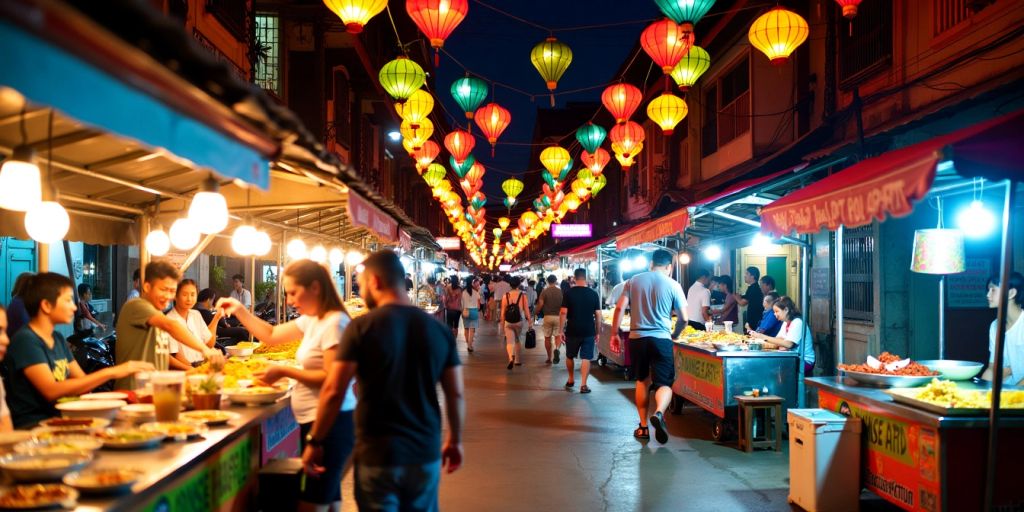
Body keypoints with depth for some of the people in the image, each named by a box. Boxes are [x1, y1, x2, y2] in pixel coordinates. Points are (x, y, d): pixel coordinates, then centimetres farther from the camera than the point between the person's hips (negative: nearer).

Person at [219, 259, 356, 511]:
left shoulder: (335, 323, -17)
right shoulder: (311, 320, 12)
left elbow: (332, 379, -22)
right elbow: (271, 335, 20)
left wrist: (284, 371, -16)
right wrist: (240, 310, 10)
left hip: (330, 425, -10)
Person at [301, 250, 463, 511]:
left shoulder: (361, 327, -10)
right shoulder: (438, 329, 0)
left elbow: (333, 391, -12)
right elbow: (455, 393, 3)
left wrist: (315, 441, -1)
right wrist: (455, 440, 16)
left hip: (377, 454, -3)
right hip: (426, 454, 4)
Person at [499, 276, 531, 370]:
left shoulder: (505, 296, -4)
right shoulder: (523, 296, -5)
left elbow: (503, 312, -1)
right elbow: (526, 310, -3)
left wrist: (502, 324, 7)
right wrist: (530, 321, 7)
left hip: (508, 322, -1)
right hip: (519, 321, 1)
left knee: (510, 342, -1)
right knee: (518, 340, 20)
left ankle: (511, 357, -28)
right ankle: (518, 360, 28)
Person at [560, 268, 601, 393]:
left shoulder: (569, 293, -5)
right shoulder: (593, 294, -1)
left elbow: (563, 312, -9)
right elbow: (598, 314, 0)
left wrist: (561, 330, -3)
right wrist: (598, 331, 8)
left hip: (572, 331, 0)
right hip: (589, 331, 0)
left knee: (570, 356, 18)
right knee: (586, 358, 3)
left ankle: (570, 380, 30)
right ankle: (583, 385, -2)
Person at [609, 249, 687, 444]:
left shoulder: (633, 281, 5)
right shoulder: (673, 285, 0)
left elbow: (619, 308, 1)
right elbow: (684, 319, 2)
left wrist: (614, 335, 9)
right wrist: (675, 335, 21)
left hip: (637, 338, 3)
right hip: (661, 339, -2)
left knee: (642, 381, 18)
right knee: (664, 383, 3)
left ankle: (643, 427, 20)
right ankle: (659, 412, -28)